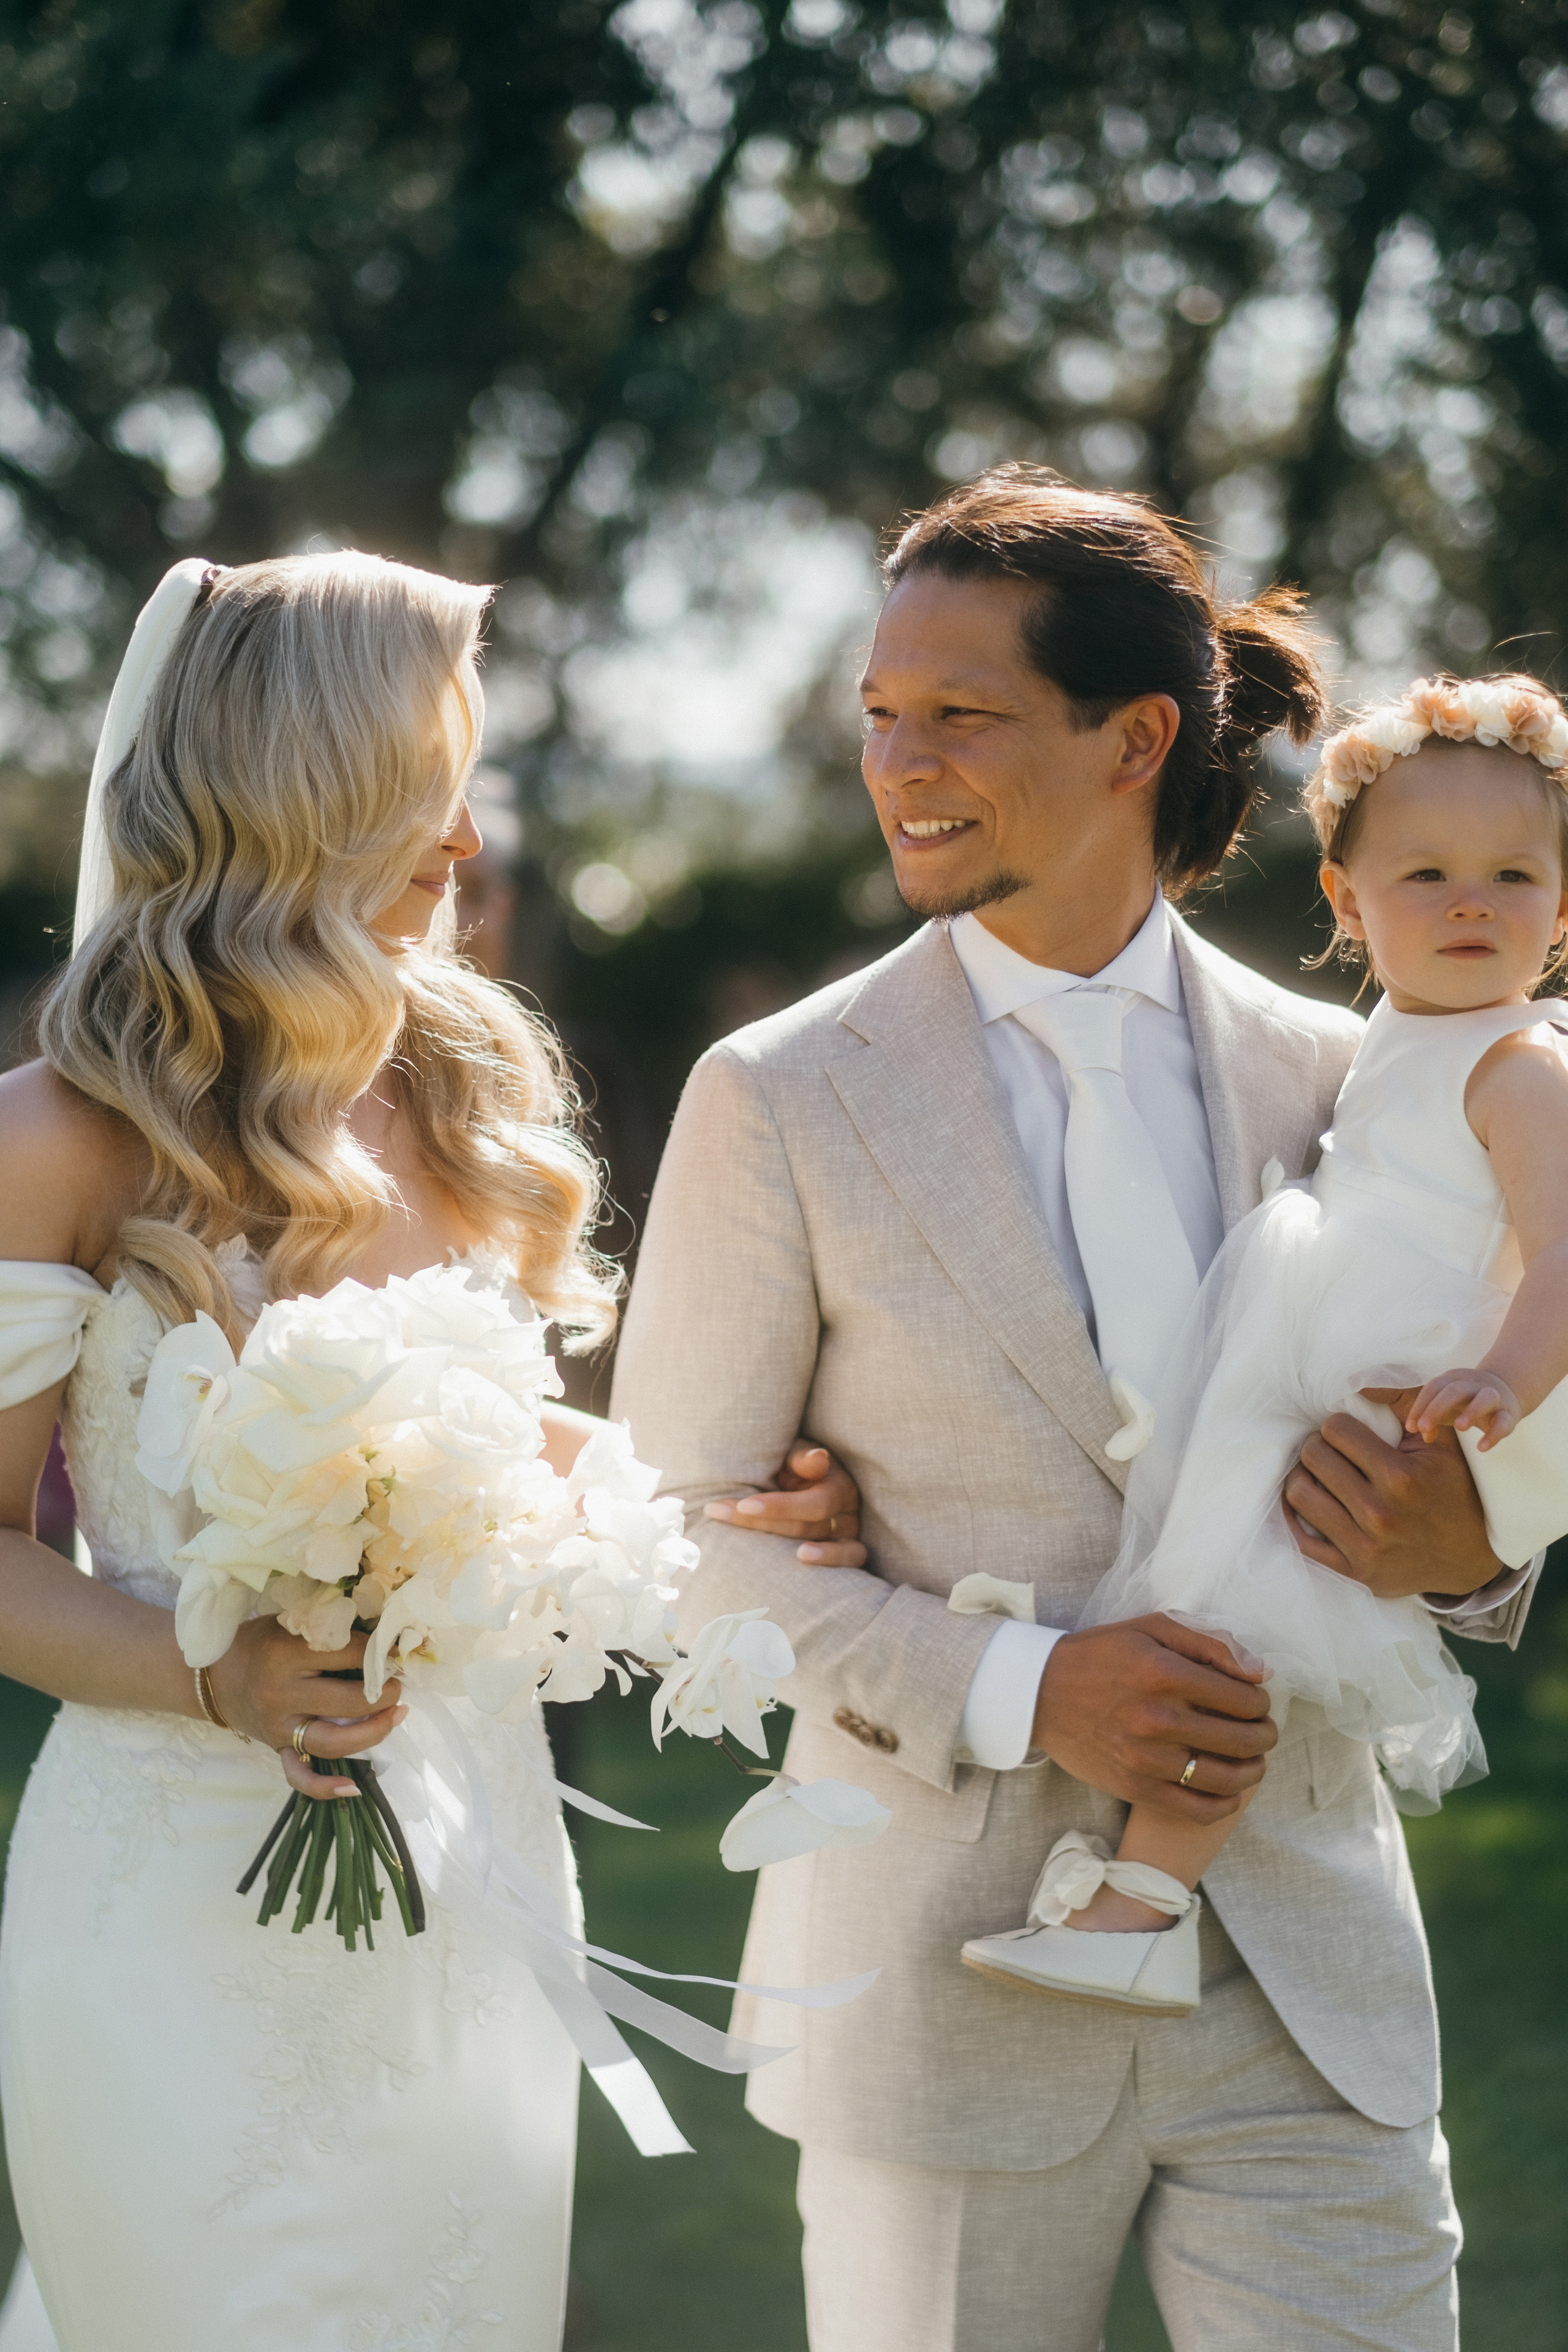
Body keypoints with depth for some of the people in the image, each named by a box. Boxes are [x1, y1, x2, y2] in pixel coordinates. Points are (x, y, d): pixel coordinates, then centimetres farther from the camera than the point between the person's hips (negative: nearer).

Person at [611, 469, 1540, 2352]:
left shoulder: (1331, 1079, 5)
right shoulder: (782, 1103, -3)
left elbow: (1446, 1442, 15)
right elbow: (680, 1528, -3)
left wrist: (1464, 1547, -10)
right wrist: (1011, 1688, -16)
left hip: (1303, 1988, 2)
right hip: (956, 1990, -2)